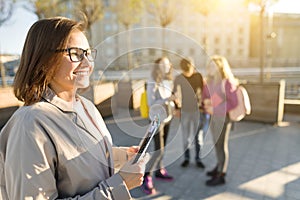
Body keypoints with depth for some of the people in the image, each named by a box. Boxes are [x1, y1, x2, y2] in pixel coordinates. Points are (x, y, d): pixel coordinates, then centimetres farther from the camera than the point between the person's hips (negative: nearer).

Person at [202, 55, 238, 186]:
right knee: (216, 143, 19)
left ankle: (221, 176, 15)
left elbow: (234, 102, -15)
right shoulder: (210, 81, 2)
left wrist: (217, 109, -20)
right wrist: (206, 101, -9)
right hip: (213, 117, 7)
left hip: (223, 117, -7)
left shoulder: (227, 83, -18)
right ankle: (220, 167, 38)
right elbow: (205, 95, 14)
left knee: (222, 145, 2)